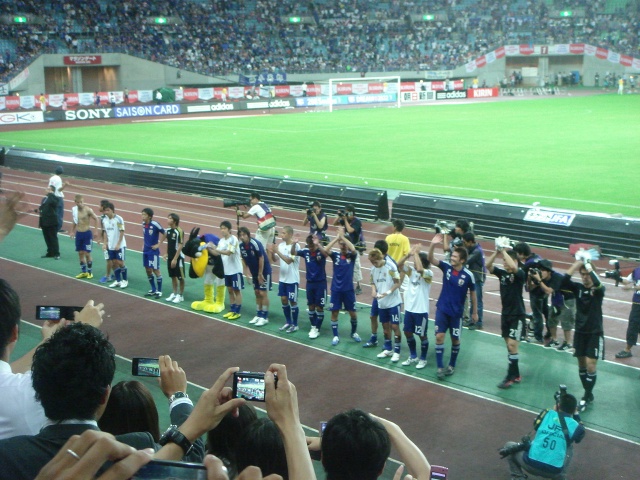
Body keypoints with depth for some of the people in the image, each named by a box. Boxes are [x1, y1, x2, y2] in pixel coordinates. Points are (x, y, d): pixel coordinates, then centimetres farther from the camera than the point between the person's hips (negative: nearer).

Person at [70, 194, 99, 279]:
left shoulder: (88, 210, -14)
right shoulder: (74, 210, 2)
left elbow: (96, 219, -7)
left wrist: (96, 231, -11)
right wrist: (72, 231, 16)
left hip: (87, 233, -5)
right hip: (78, 234, 5)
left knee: (87, 254, -2)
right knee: (80, 253, 9)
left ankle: (90, 272, 11)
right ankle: (83, 272, 19)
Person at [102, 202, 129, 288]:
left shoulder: (118, 219, -15)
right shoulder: (104, 220, 3)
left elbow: (122, 232, -13)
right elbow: (105, 232, 12)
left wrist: (118, 244, -16)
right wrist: (105, 243, 4)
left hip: (120, 245, -6)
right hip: (110, 246, 6)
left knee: (120, 262, -3)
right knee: (113, 263, 8)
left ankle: (125, 280, 11)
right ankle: (118, 281, 19)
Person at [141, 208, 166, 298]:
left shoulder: (155, 224, -19)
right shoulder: (143, 224, 1)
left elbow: (165, 234, -13)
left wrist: (158, 244, -11)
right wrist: (144, 244, 11)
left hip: (153, 251, -7)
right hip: (146, 250, 7)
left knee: (156, 270, 0)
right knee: (148, 270, 11)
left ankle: (159, 291, 10)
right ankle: (153, 290, 24)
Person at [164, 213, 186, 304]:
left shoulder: (179, 231, -17)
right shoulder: (168, 230, 5)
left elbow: (180, 246, -18)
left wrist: (175, 259, -19)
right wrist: (167, 254, 7)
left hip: (178, 257, -7)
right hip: (170, 257, 7)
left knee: (180, 277, 3)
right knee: (173, 276, 15)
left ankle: (180, 295, 12)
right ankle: (174, 293, 25)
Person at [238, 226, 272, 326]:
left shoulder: (255, 244, -25)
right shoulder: (241, 245, -7)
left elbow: (261, 258, -20)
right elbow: (244, 259, 4)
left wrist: (260, 274, -15)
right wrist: (247, 272, 0)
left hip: (264, 271, -6)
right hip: (254, 272, 6)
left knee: (263, 293, -5)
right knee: (257, 293, 11)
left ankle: (265, 317, 2)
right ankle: (258, 315, 20)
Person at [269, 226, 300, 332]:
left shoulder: (295, 246, -17)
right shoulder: (281, 245, 2)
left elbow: (289, 260, -25)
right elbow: (275, 259, 5)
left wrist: (277, 251, -27)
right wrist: (272, 253, -15)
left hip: (292, 279, -7)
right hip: (282, 278, 7)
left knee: (293, 302, 2)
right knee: (284, 299, 13)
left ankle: (295, 325, 14)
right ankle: (288, 322, 27)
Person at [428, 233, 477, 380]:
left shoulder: (468, 275, -14)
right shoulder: (446, 266, -8)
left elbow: (473, 293, -3)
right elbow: (431, 259, -18)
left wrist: (475, 312, 4)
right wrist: (433, 244, -36)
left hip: (456, 312, -1)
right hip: (442, 309, 2)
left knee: (455, 339, 11)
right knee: (439, 336, -4)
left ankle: (452, 366, 30)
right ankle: (440, 367, 4)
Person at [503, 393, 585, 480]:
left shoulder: (546, 414, 8)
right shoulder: (575, 426, 5)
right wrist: (576, 414, 34)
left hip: (531, 464, -1)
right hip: (554, 472, 1)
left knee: (509, 446, 26)